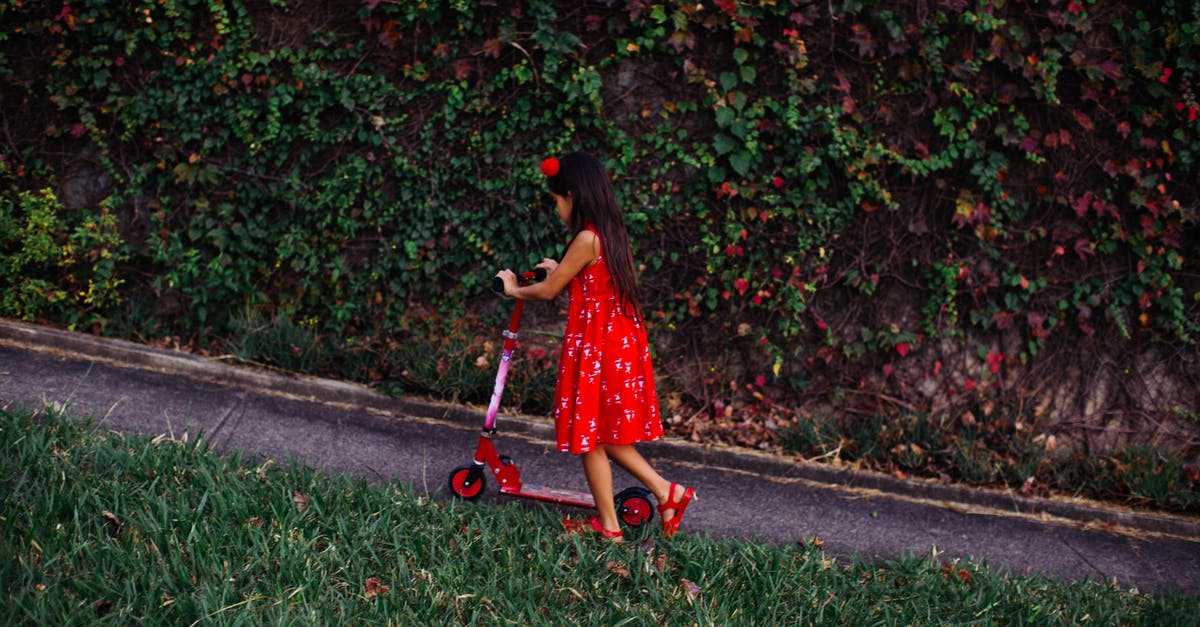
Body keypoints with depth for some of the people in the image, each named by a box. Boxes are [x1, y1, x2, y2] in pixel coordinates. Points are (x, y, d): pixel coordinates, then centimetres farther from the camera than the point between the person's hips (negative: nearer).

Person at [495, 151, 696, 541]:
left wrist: (515, 290, 9)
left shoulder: (587, 238, -18)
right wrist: (561, 270, 28)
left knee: (590, 437, 5)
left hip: (594, 344, -9)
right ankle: (666, 492, 16)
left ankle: (608, 525, 15)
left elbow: (548, 291, -9)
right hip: (619, 338, 9)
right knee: (603, 435, 17)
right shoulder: (611, 233, 9)